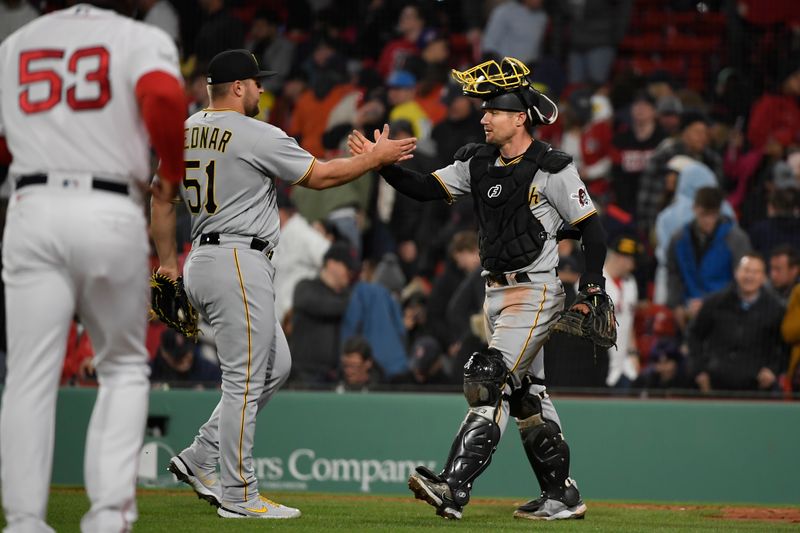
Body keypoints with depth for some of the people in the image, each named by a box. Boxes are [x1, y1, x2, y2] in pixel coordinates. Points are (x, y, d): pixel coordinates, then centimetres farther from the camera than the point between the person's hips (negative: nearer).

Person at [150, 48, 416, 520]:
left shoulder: (183, 133, 11)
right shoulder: (258, 135, -12)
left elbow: (163, 201, 16)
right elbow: (318, 176, -5)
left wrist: (168, 264, 22)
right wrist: (378, 158, 6)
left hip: (202, 263, 9)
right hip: (240, 263, -9)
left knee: (276, 365, 16)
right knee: (245, 381, -5)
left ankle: (200, 459, 14)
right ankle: (239, 497, -2)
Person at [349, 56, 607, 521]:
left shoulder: (552, 169, -12)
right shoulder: (478, 163, 8)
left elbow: (593, 230, -9)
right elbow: (427, 189, 2)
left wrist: (591, 289, -18)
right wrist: (383, 164, -14)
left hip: (536, 291, -8)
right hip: (497, 291, 8)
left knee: (489, 383, -19)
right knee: (526, 394, 13)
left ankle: (454, 490, -26)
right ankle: (562, 495, 23)